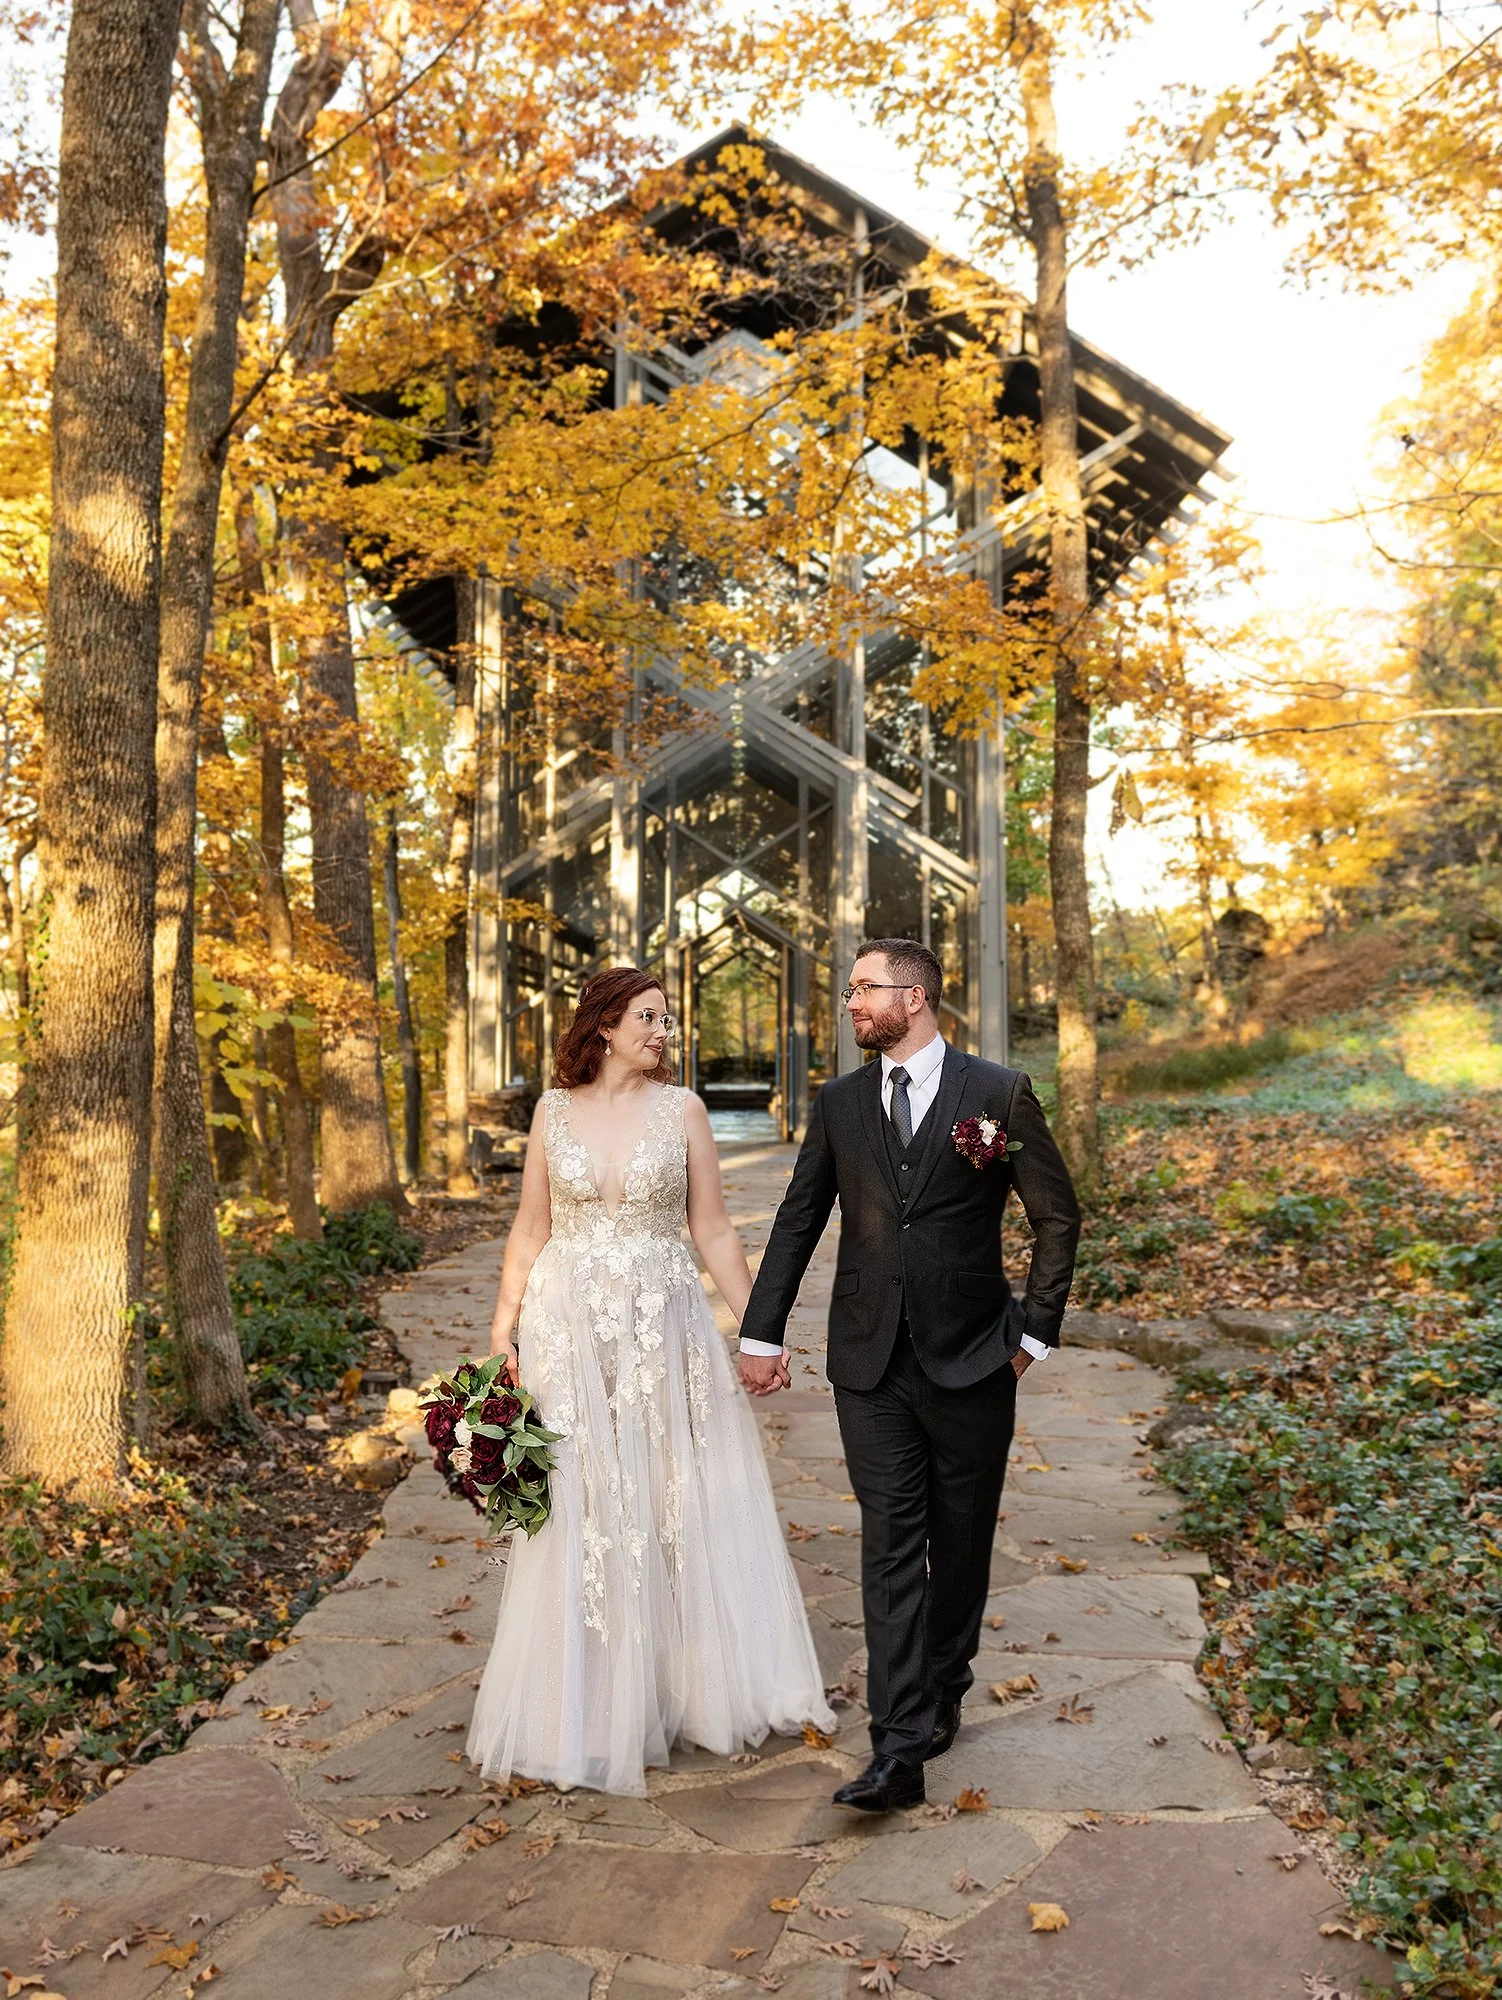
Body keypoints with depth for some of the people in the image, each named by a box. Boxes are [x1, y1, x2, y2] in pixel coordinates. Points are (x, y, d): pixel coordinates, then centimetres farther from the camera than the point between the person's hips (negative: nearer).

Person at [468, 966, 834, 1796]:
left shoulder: (681, 1109, 0)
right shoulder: (554, 1110, 3)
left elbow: (714, 1232, 1)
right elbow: (531, 1228, 5)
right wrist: (505, 1319, -4)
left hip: (665, 1329, 0)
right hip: (572, 1332, 0)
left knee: (682, 1501, 7)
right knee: (579, 1507, 6)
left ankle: (687, 1684, 26)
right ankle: (590, 1702, 21)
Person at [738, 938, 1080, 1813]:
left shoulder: (1000, 1092, -4)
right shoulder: (840, 1102, 6)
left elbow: (1059, 1216, 2)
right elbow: (798, 1221, 10)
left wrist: (1035, 1330, -1)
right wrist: (762, 1334, 6)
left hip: (971, 1360, -1)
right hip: (872, 1361, 2)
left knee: (961, 1542, 12)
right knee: (891, 1543, -2)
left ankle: (942, 1693, 34)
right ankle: (901, 1748, 0)